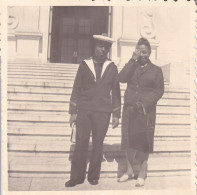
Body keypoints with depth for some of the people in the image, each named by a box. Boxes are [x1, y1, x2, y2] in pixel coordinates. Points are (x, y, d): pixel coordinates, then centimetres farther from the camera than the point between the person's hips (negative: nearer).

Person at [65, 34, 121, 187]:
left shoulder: (112, 67, 8)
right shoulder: (84, 65, 7)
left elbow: (116, 92, 10)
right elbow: (76, 89, 7)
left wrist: (116, 114, 7)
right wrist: (73, 111, 3)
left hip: (103, 112, 0)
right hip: (84, 111, 0)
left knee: (98, 144, 6)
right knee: (81, 143, 1)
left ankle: (94, 176, 21)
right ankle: (77, 176, 14)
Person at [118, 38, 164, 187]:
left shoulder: (156, 70, 8)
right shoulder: (131, 67, 13)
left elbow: (159, 90, 1)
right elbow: (122, 78, -8)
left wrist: (145, 104, -12)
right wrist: (133, 60, -9)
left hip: (146, 111, -2)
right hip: (129, 109, 3)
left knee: (144, 143, 1)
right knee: (128, 141, 7)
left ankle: (141, 174, 13)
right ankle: (130, 170, 22)